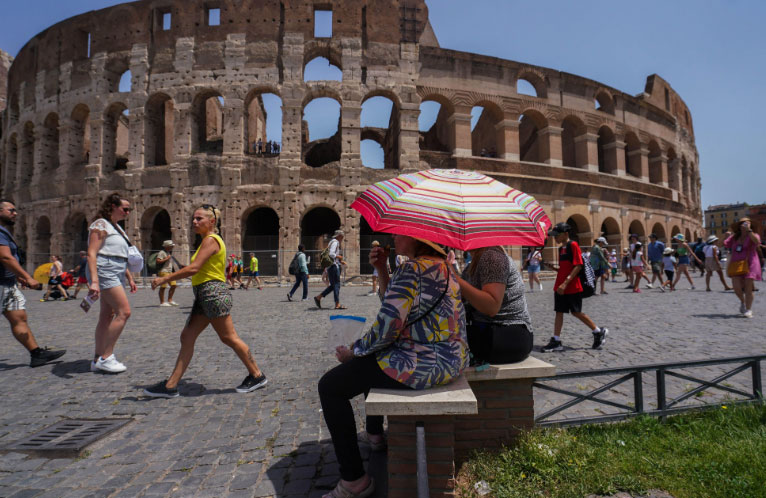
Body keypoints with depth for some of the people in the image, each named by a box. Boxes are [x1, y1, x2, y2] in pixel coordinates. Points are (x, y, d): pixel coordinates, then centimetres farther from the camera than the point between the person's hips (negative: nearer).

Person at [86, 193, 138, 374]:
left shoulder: (117, 227, 21)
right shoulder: (100, 225, -8)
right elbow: (91, 254, -17)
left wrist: (129, 278, 25)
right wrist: (94, 281, -27)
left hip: (116, 274, 10)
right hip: (105, 271, -10)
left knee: (107, 316, 8)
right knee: (124, 311, -15)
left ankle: (98, 359, 13)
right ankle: (105, 357, -9)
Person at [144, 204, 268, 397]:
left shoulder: (211, 240, -12)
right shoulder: (209, 240, 19)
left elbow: (194, 268, -21)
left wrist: (164, 279, -15)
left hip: (213, 292, -10)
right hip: (204, 295, 10)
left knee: (229, 337, -3)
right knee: (187, 337, 8)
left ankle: (257, 376, 9)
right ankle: (171, 385, 13)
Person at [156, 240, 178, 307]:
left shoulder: (169, 252, 21)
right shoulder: (162, 252, -9)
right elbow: (158, 261, -19)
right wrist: (166, 258, -18)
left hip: (170, 272, 9)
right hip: (163, 272, -9)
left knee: (173, 285, 5)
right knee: (163, 287, -7)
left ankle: (170, 300, 14)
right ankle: (162, 302, -4)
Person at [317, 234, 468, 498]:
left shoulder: (412, 269, -19)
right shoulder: (441, 266, 12)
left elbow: (386, 327, -21)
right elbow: (393, 305, 20)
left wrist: (352, 351, -5)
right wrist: (381, 269, 8)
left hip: (422, 363, -11)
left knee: (329, 386, -1)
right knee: (374, 358, 35)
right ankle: (375, 434, 50)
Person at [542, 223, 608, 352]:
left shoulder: (573, 245, -11)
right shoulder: (561, 248, 14)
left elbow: (578, 266, -19)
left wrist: (565, 283, -24)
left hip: (572, 287, -8)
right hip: (560, 287, 8)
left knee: (576, 312, 2)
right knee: (559, 312, 5)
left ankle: (599, 332, 21)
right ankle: (556, 341, 8)